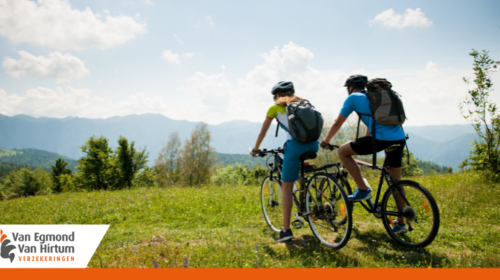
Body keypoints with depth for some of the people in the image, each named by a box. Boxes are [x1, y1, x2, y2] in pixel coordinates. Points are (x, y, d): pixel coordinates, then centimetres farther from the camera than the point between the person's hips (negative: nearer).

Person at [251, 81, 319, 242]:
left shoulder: (275, 108, 15)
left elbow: (263, 132, 18)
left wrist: (255, 149, 31)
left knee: (287, 187, 3)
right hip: (313, 144, 5)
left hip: (295, 145, -5)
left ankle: (286, 230, 2)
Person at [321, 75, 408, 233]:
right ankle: (400, 223, 24)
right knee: (396, 181, 18)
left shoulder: (353, 97, 7)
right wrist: (362, 145, 47)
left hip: (382, 139, -8)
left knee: (343, 151, 7)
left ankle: (363, 189, 4)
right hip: (400, 138, 8)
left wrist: (325, 141, 23)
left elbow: (338, 123, 10)